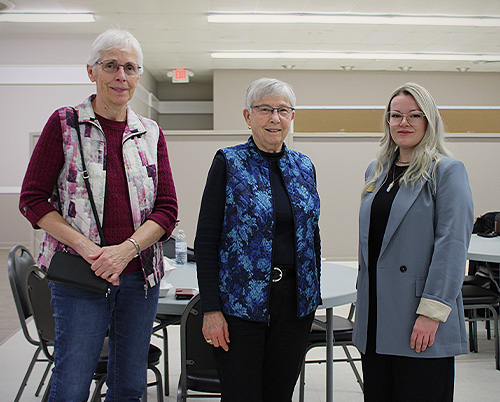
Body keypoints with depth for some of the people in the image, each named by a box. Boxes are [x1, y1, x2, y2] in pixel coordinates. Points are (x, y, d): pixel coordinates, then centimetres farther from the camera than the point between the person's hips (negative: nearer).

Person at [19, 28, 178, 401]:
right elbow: (33, 199, -3)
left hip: (140, 274, 3)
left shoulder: (151, 133, 8)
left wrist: (125, 249, -13)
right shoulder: (65, 123, -1)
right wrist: (85, 247, -16)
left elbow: (167, 209, 4)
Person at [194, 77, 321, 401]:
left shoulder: (304, 166, 9)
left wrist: (314, 297, 13)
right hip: (241, 302, -4)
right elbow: (205, 241, -8)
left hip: (295, 302, 4)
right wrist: (211, 310, -13)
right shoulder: (229, 163, -5)